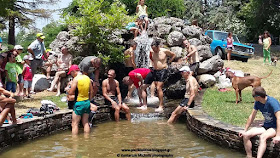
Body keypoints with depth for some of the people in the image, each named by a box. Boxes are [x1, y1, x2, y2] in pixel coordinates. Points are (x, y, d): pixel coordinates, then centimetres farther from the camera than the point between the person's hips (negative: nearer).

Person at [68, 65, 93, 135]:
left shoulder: (76, 78, -13)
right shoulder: (87, 77, 7)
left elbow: (70, 92, -17)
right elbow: (91, 91, 13)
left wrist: (76, 92, 4)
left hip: (79, 103, -7)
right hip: (87, 102, 7)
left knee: (75, 124, 1)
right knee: (86, 123, 14)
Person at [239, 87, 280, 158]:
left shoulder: (272, 102, -22)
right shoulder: (257, 103, -1)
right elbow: (252, 116, 9)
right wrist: (245, 130, 9)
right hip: (266, 126, 7)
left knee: (262, 137, -37)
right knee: (246, 135, -10)